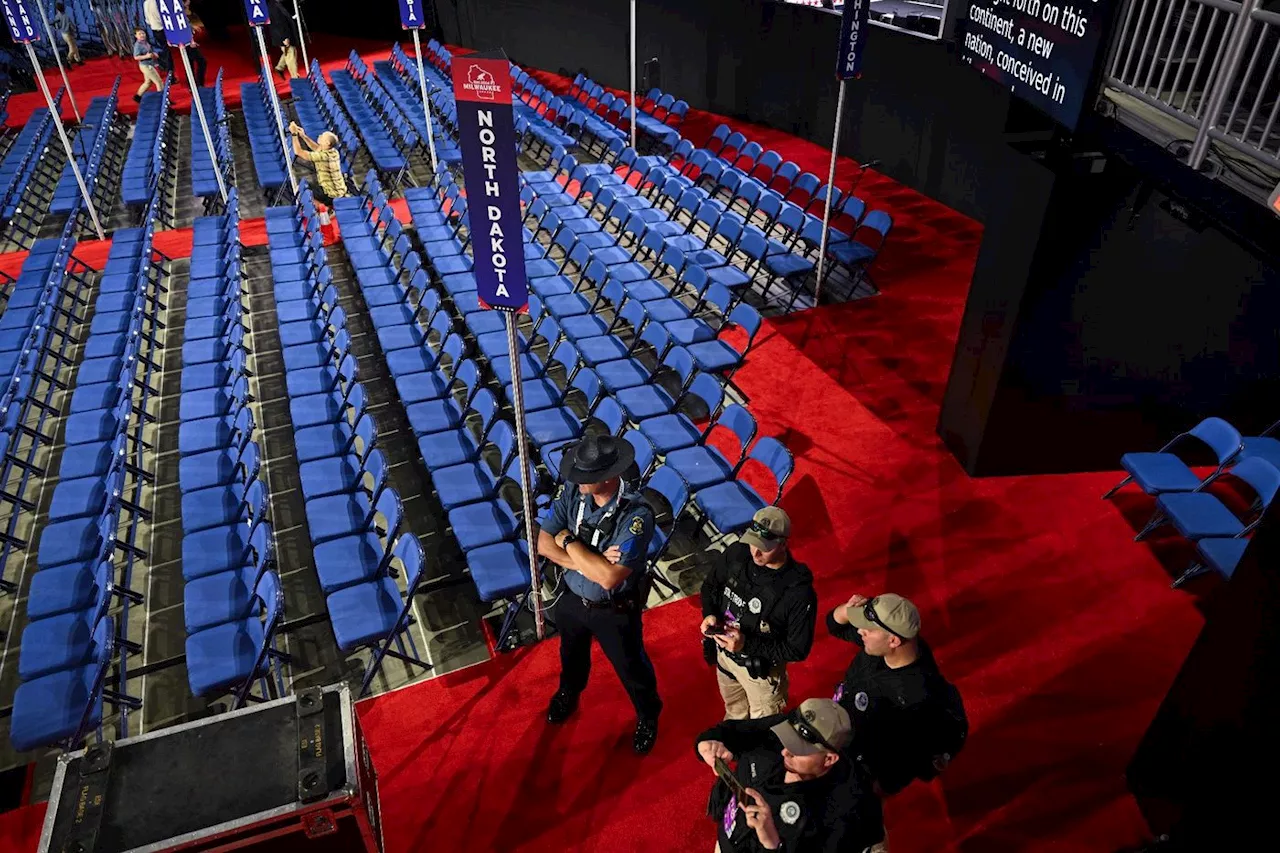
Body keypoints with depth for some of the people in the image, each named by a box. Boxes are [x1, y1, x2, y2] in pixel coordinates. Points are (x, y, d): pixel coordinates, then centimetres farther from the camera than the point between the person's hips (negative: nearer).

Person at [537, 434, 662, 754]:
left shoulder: (636, 515, -35)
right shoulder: (572, 491, -18)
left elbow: (608, 577, -39)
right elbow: (544, 544, -16)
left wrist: (569, 542, -28)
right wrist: (588, 562, -30)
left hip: (615, 611, -5)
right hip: (572, 598, 5)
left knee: (631, 668, 20)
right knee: (571, 653, 33)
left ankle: (648, 716, 51)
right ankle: (569, 690, 66)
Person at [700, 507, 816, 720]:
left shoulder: (799, 592, -33)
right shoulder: (736, 554, -19)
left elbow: (798, 650, -24)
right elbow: (710, 585, 1)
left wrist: (747, 645, -31)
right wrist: (710, 614, -18)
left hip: (761, 671, -5)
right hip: (723, 654, 5)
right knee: (734, 714, 33)